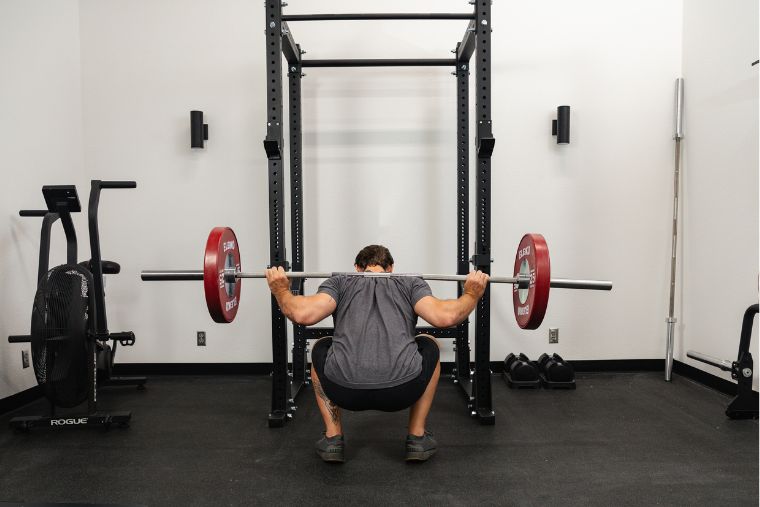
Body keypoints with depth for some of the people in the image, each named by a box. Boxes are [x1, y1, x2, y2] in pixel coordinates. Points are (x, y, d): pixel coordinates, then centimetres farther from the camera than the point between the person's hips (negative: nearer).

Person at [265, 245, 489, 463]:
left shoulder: (340, 282, 22)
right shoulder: (411, 283, 22)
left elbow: (303, 314, 3)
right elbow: (444, 317, 3)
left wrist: (281, 290, 24)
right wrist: (472, 294, 22)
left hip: (345, 390, 1)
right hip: (402, 390, 0)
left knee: (321, 349, 35)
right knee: (429, 346, 33)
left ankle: (333, 438, 27)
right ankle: (417, 438, 28)